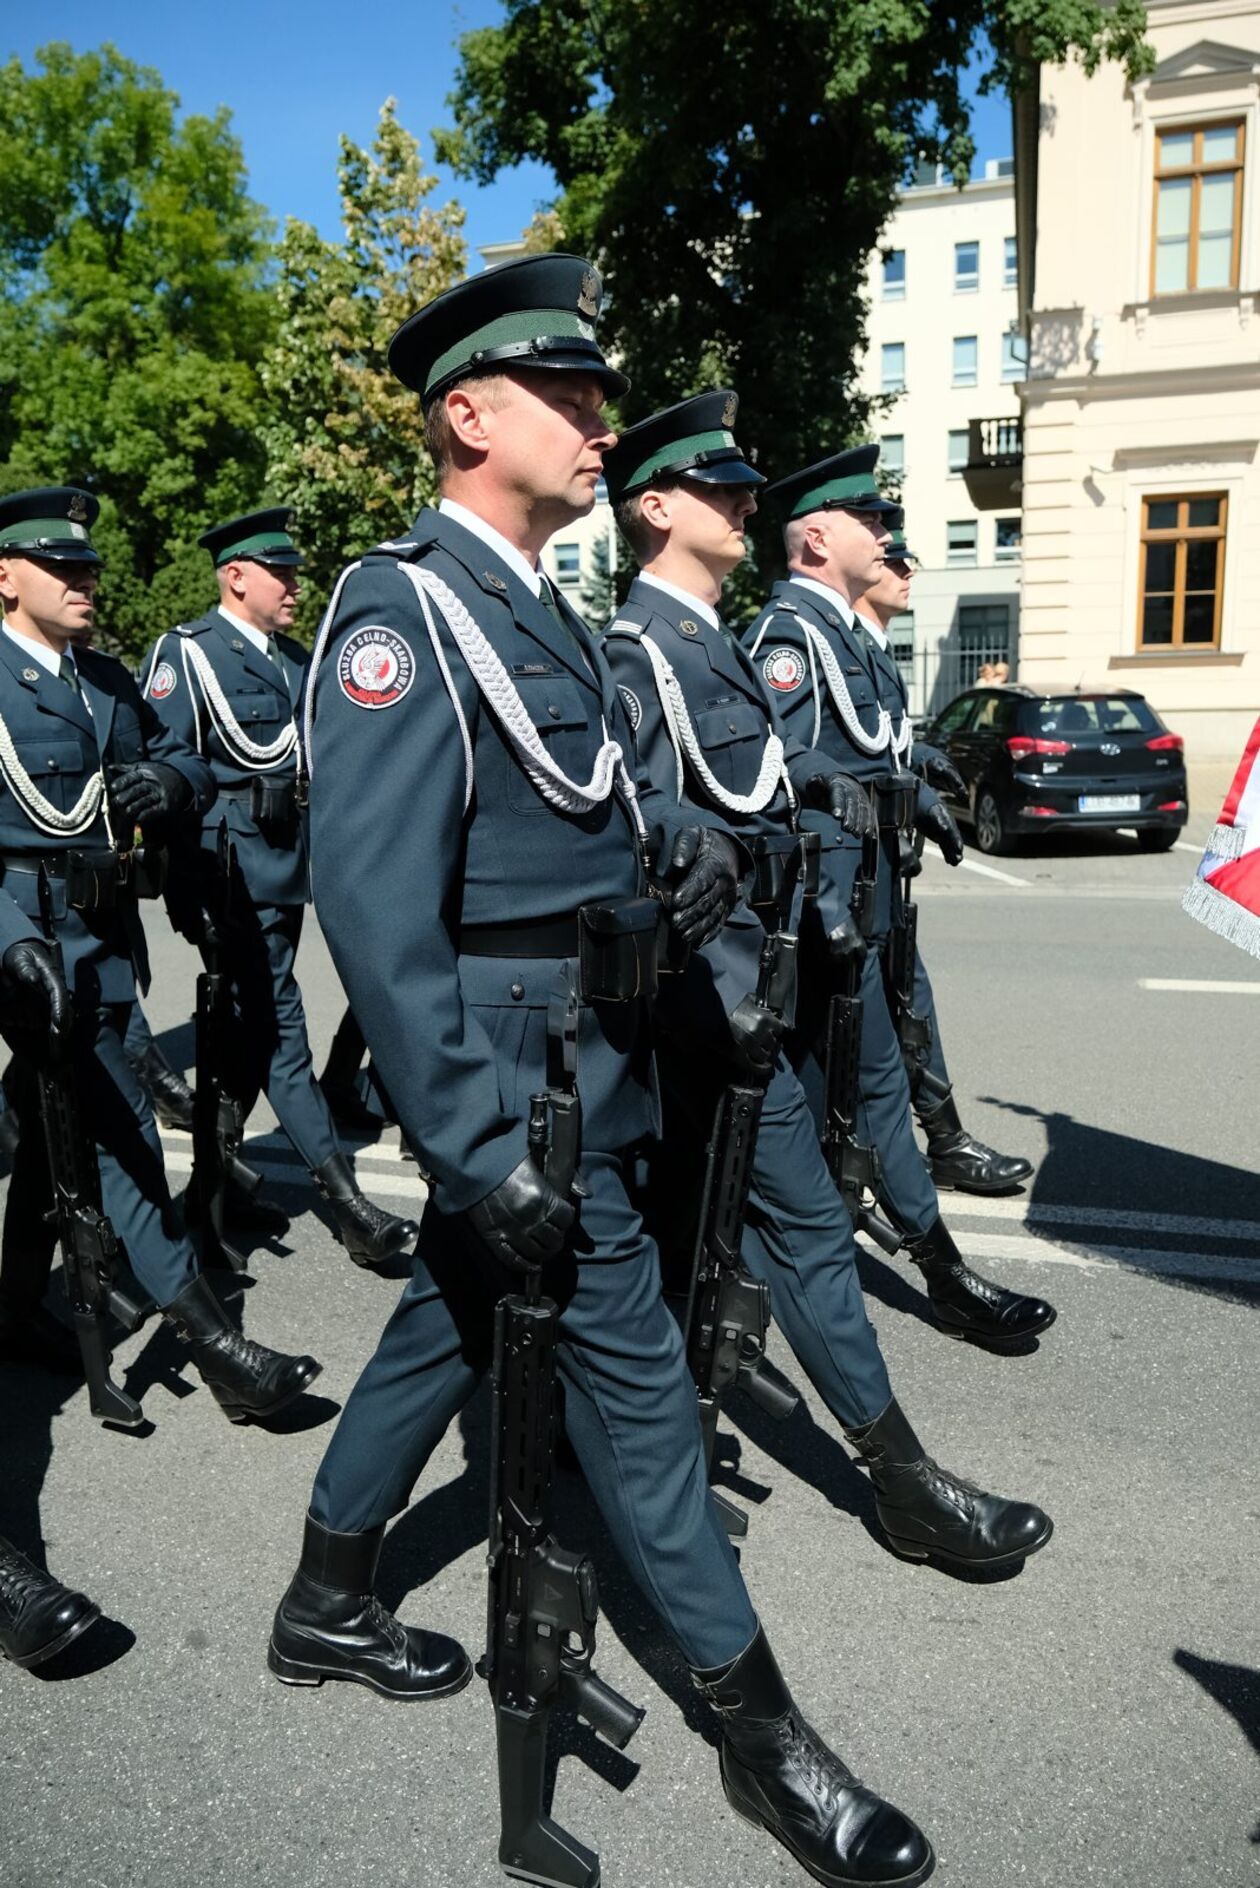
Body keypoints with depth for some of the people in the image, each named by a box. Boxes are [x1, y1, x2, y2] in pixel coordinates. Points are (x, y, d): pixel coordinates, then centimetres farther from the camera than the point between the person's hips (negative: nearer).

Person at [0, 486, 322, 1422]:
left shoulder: (110, 679, 13)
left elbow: (190, 762, 13)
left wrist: (171, 782, -12)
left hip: (105, 937, 7)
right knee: (122, 1131, -7)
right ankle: (209, 1338, 0)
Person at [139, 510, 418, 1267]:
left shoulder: (295, 658, 17)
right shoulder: (188, 652, -6)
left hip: (287, 867, 8)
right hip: (233, 870, -8)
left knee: (253, 1029, 14)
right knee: (280, 1027, -7)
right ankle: (346, 1198, -4)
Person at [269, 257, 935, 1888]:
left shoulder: (534, 608, 13)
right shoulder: (405, 611, -17)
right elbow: (374, 909, -24)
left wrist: (680, 836, 0)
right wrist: (484, 1148, -25)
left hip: (576, 1060, 9)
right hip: (518, 1080, -9)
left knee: (451, 1323, 20)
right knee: (629, 1367, 1)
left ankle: (325, 1603, 41)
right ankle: (759, 1732, 20)